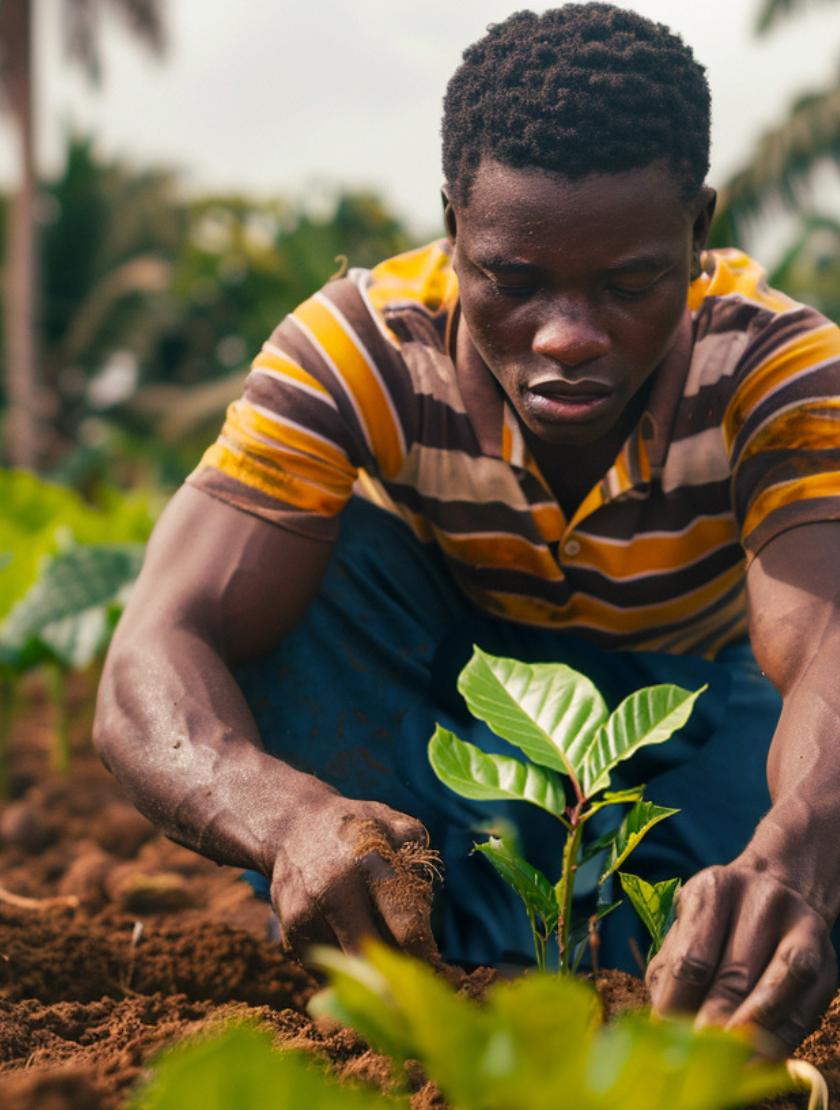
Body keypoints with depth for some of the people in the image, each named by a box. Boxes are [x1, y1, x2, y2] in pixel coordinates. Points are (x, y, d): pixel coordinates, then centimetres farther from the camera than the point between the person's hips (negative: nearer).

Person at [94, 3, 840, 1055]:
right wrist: (290, 816, -62)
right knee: (317, 556, -31)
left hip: (684, 697, 0)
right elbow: (155, 659, -39)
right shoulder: (355, 354, -29)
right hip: (437, 693, 0)